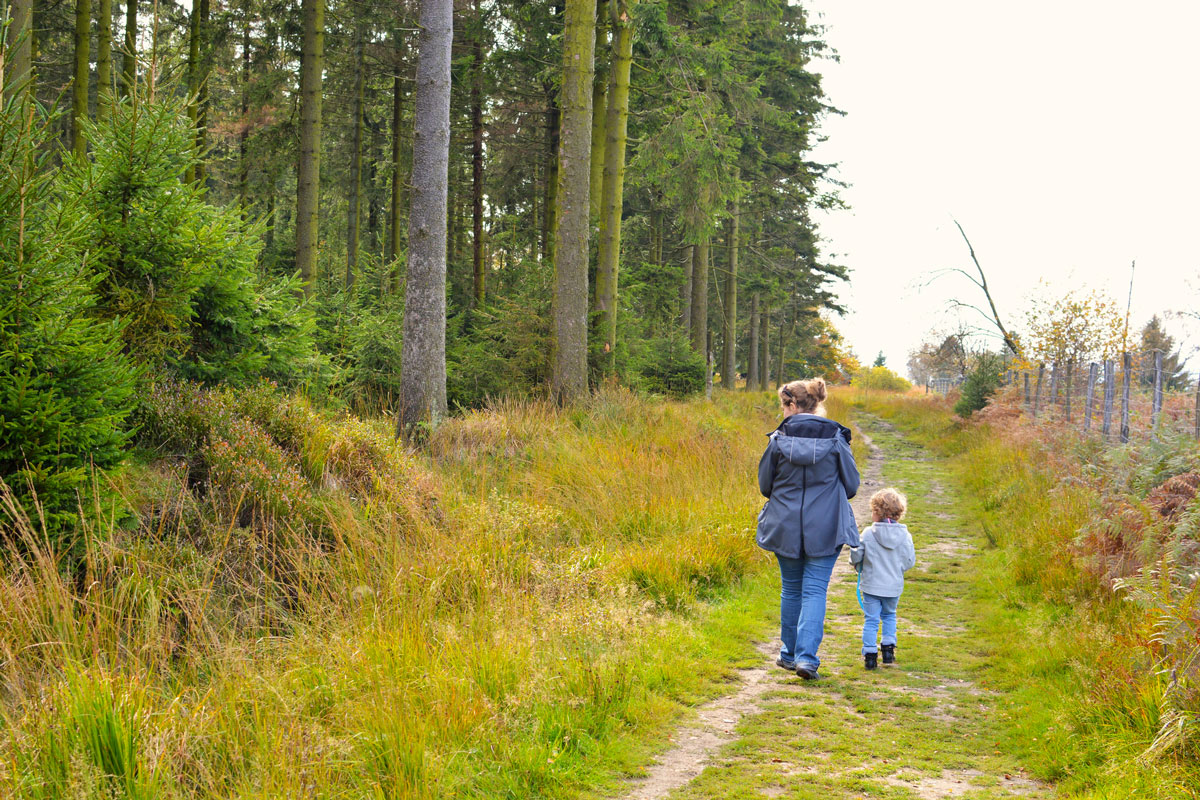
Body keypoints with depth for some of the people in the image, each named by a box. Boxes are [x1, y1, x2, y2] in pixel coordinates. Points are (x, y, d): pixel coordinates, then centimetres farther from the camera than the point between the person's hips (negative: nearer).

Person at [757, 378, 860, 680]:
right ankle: (806, 658, -10)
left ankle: (790, 653, 25)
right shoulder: (835, 439, -6)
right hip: (825, 529, -1)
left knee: (791, 589, 16)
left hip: (785, 527, 1)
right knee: (815, 590, 2)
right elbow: (851, 485, 1)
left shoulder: (778, 439, -7)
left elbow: (765, 485, 1)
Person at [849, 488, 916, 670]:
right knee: (889, 615, 24)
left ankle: (870, 654, 1)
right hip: (894, 586, 2)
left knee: (871, 619, 6)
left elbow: (856, 556, -7)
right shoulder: (904, 535, -6)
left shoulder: (868, 534, -13)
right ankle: (888, 648, 21)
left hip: (871, 585, -2)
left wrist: (859, 566, 16)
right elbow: (909, 561, 0)